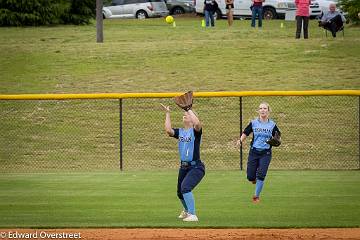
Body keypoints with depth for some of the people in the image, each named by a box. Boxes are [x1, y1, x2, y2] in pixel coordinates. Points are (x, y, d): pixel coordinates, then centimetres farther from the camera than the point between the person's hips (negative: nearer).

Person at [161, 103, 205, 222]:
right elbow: (168, 130, -10)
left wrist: (189, 110, -19)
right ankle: (187, 210, 49)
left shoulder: (195, 131, -6)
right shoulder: (179, 132, 9)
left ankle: (192, 215, -23)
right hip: (183, 167, 7)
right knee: (180, 192, 19)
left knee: (185, 187, -27)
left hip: (196, 167, -7)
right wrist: (167, 114, -6)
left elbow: (197, 123, -30)